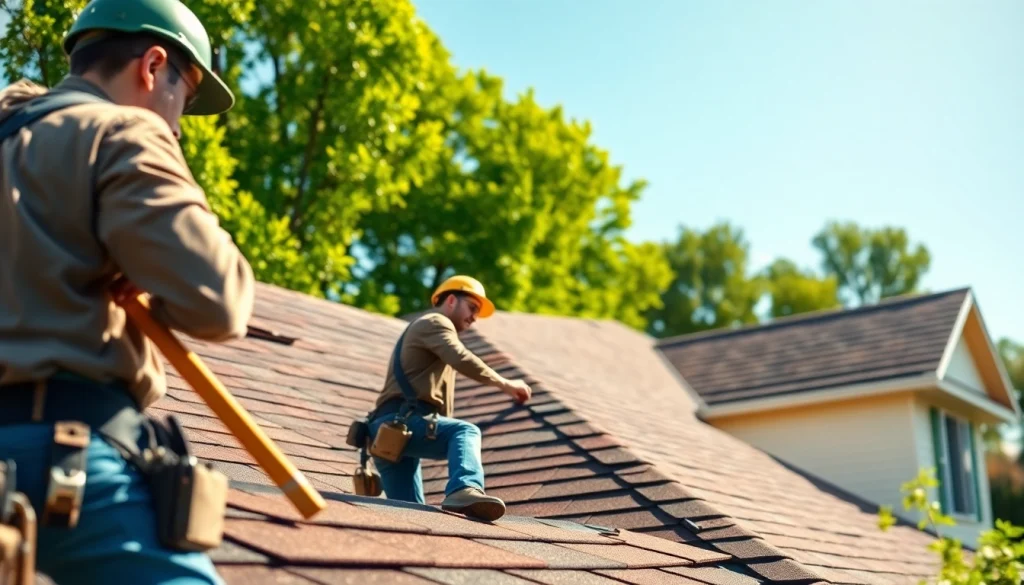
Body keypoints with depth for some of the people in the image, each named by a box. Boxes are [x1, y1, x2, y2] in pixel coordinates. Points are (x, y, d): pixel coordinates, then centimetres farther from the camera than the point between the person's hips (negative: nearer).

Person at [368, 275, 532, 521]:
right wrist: (505, 384, -12)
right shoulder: (435, 322, 5)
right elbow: (461, 359, -15)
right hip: (401, 421, -11)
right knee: (466, 431, -32)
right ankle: (465, 489, -56)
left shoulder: (420, 330, 39)